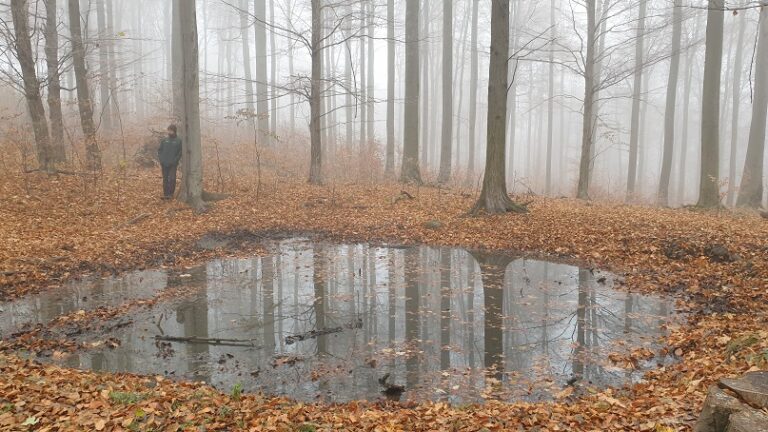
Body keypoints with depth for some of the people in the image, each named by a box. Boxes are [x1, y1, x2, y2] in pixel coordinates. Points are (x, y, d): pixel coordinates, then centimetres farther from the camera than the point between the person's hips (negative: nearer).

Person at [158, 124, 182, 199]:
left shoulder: (179, 141, 0)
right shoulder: (164, 140, 10)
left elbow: (180, 152, -3)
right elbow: (159, 150, 13)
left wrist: (175, 160, -12)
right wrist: (161, 159, 0)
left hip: (173, 164, -3)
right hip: (164, 164, 3)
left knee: (172, 179, -9)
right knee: (165, 179, 7)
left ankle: (171, 193, -1)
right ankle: (165, 194, 12)